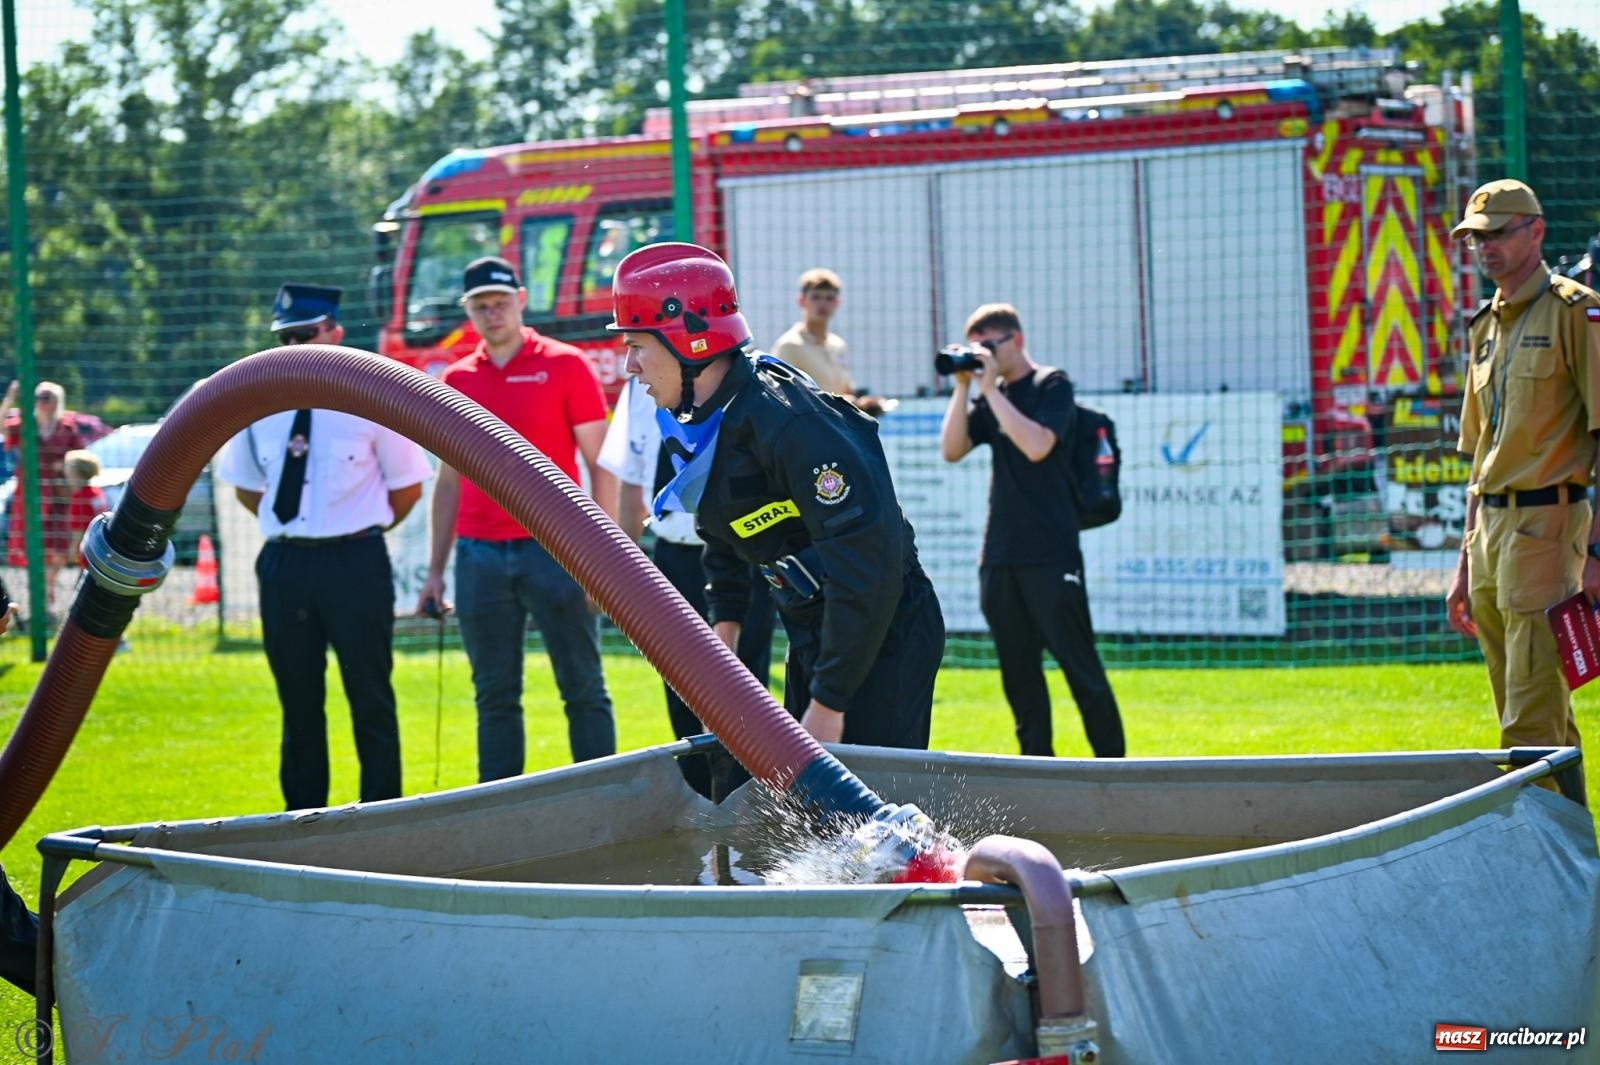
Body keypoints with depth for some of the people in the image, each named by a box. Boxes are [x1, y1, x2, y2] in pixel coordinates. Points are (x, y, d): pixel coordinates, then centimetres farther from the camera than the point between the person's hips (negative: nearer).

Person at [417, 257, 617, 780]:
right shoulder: (456, 379, 12)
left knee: (584, 689, -1)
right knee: (494, 697, 7)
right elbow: (449, 481, 16)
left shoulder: (564, 365, -1)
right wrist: (436, 570, 12)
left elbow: (600, 465, -2)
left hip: (554, 550, -4)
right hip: (480, 556, 4)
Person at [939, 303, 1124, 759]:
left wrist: (991, 388, -15)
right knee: (1018, 669, 7)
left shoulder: (1052, 385, -3)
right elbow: (951, 450, 6)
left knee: (1078, 663, -5)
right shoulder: (991, 396, 15)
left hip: (1051, 554, -6)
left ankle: (1112, 761, 0)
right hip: (1000, 556, 6)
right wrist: (963, 386, -1)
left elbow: (1036, 445, -19)